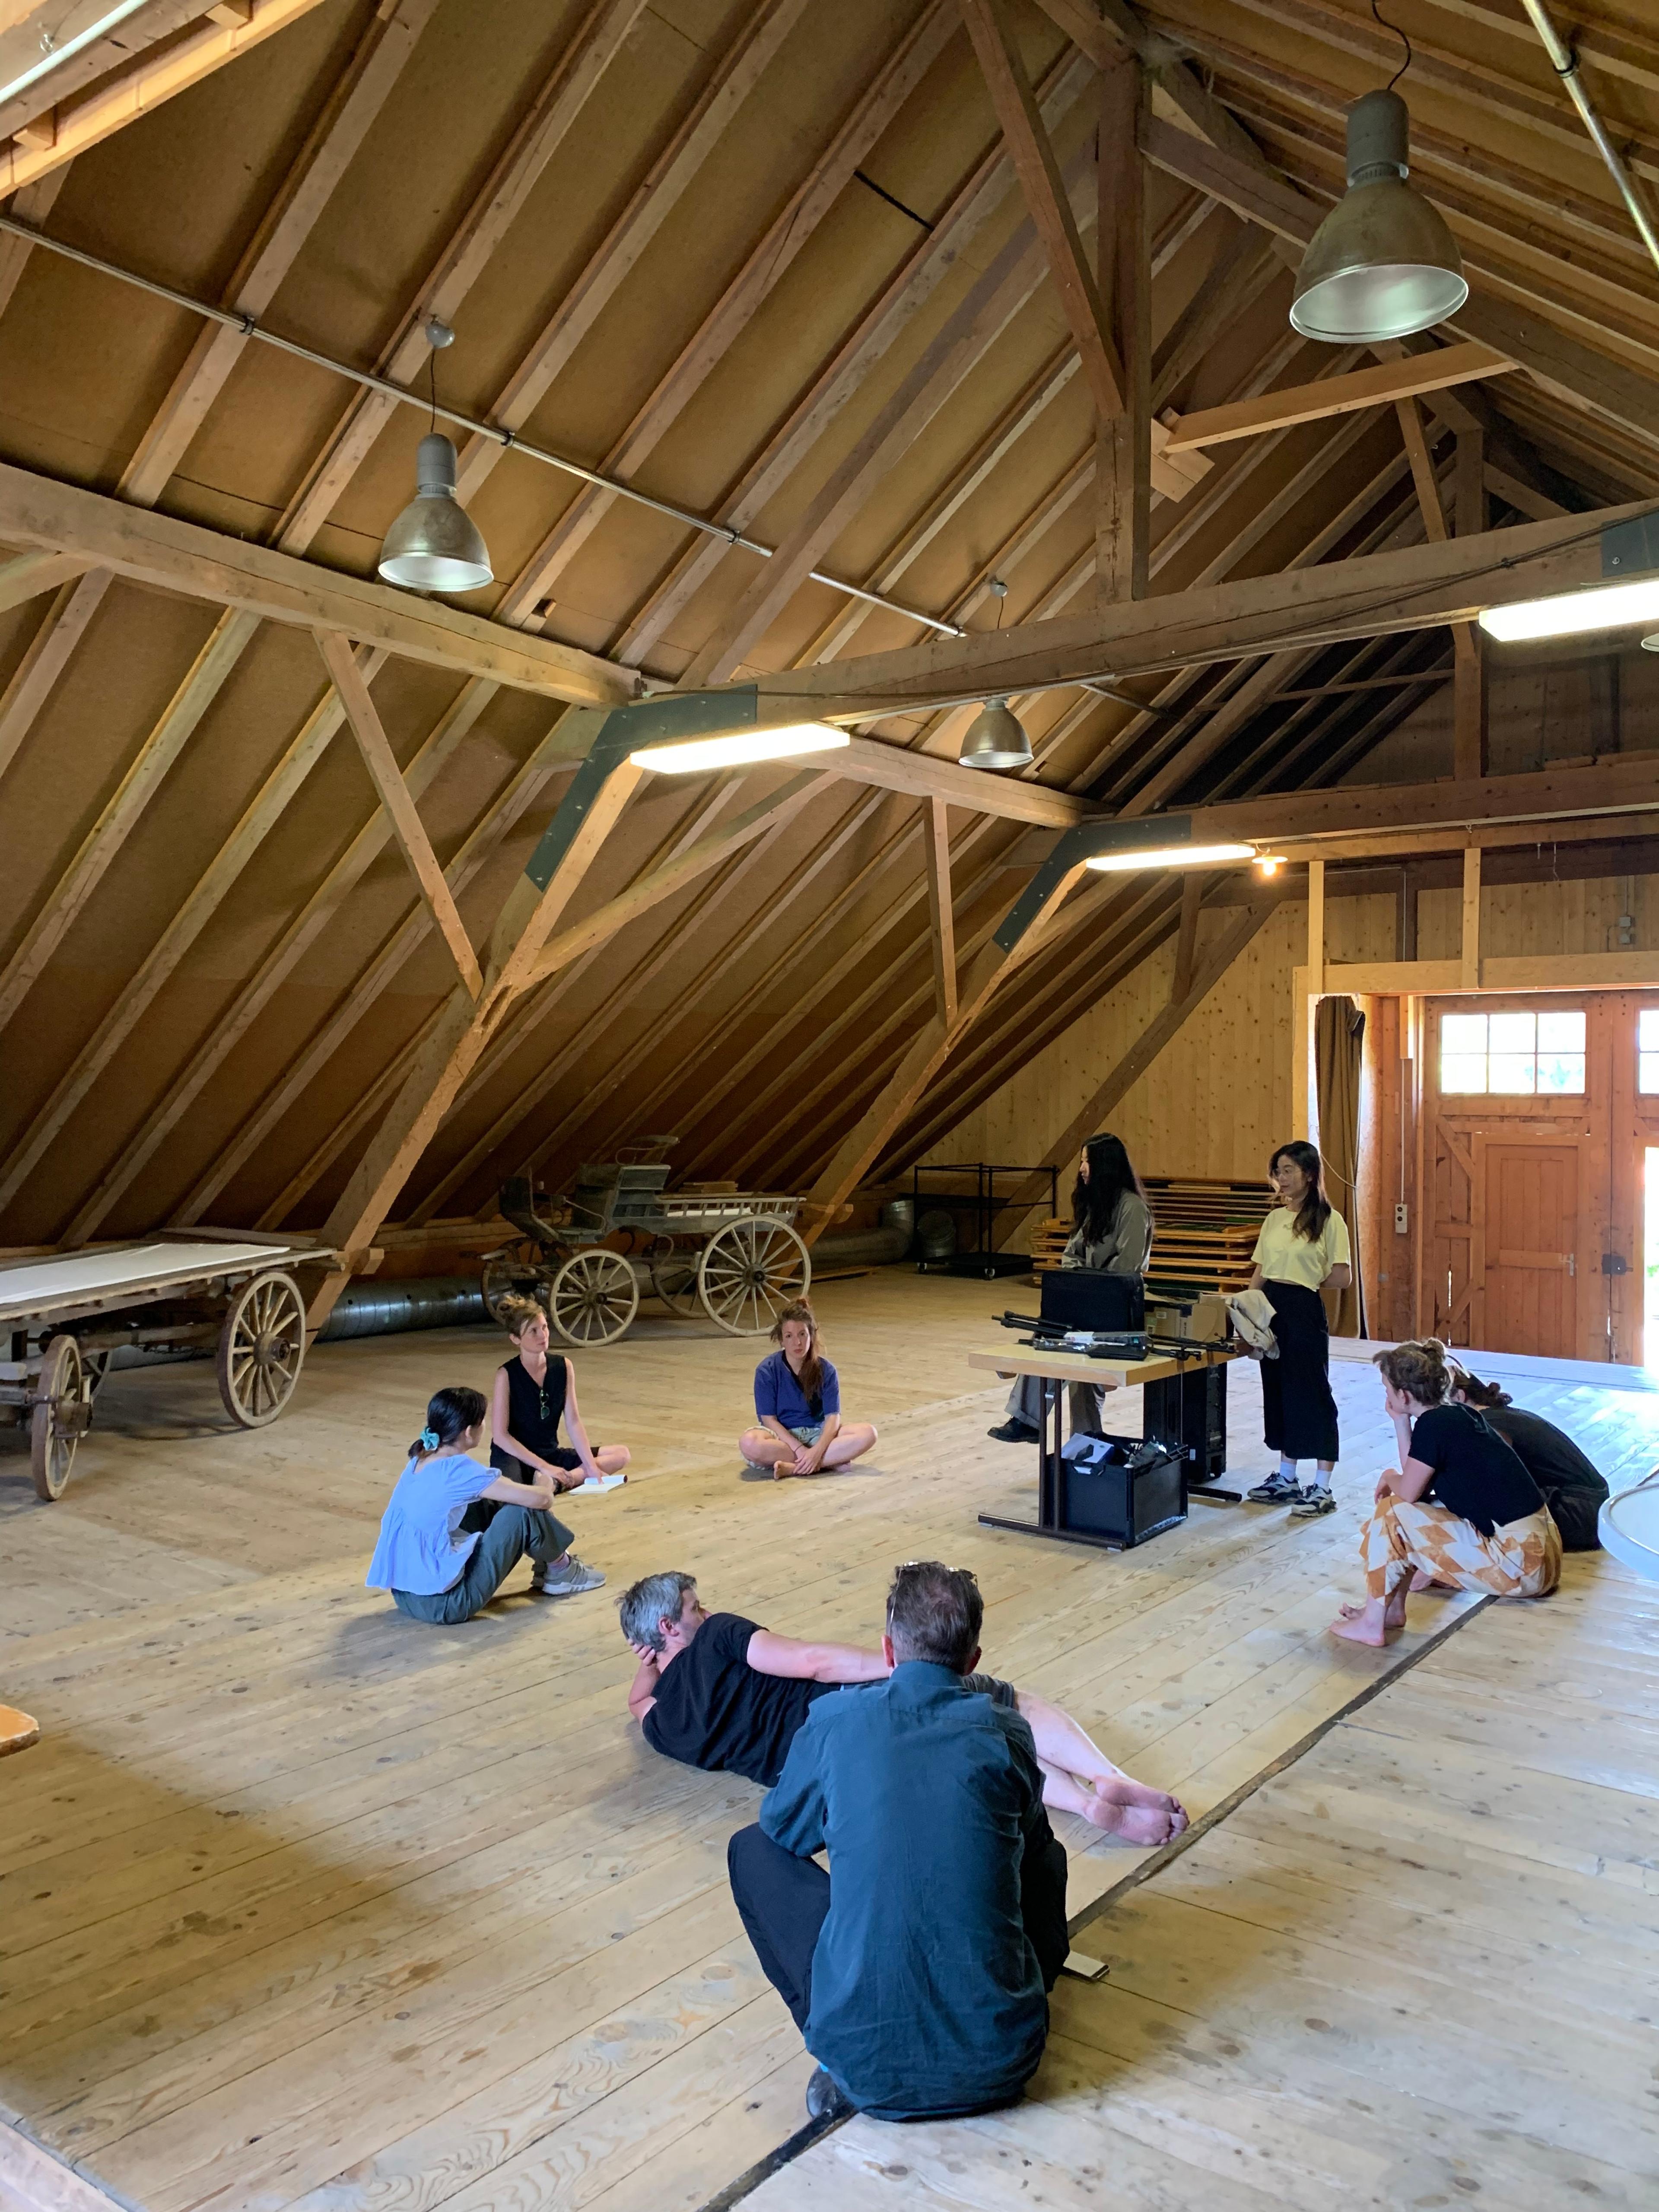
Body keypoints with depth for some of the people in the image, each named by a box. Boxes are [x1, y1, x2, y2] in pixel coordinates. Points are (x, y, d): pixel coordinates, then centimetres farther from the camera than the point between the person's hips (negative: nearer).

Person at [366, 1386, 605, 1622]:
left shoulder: (420, 1461, 5)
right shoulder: (459, 1471, -19)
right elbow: (540, 1499, -15)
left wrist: (539, 1490, 17)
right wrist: (545, 1486, 9)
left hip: (405, 1596, 9)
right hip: (443, 1603, -8)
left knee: (488, 1505, 18)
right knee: (523, 1512, -4)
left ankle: (546, 1567, 30)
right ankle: (561, 1570, 22)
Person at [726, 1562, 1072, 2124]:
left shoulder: (833, 1722, -3)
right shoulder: (1006, 1733, -1)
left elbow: (783, 1830, 17)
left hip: (865, 2066, -2)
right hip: (998, 2064, 2)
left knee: (753, 1849, 18)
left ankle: (838, 2061, 10)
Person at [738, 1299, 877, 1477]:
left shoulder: (825, 1370, -4)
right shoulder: (767, 1371, -9)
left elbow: (833, 1416, -10)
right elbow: (769, 1419, -11)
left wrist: (817, 1451, -29)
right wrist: (800, 1449, -24)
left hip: (817, 1433, 2)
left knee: (868, 1432, -23)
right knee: (749, 1443, -38)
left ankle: (792, 1467, -28)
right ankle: (832, 1460, -25)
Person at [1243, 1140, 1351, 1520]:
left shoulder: (1329, 1220, -8)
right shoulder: (1275, 1218, 10)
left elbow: (1343, 1277, -10)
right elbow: (1260, 1274, 11)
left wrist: (1303, 1283, 0)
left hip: (1305, 1313, -7)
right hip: (1271, 1311, 7)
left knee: (1312, 1395, -1)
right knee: (1278, 1392, 13)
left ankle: (1322, 1489, 8)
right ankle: (1286, 1479, 25)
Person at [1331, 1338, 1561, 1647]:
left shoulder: (1433, 1425, -15)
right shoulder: (1460, 1414, 10)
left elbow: (1407, 1492, -8)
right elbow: (1418, 1486, 14)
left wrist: (1390, 1477, 13)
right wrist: (1401, 1423, 11)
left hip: (1520, 1562, -9)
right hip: (1540, 1546, 9)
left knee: (1392, 1512, -6)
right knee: (1421, 1508, 19)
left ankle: (1372, 1624, 1)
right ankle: (1393, 1609, 20)